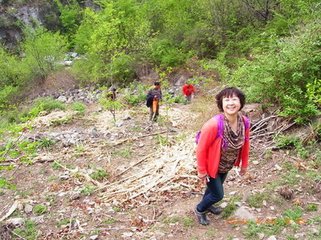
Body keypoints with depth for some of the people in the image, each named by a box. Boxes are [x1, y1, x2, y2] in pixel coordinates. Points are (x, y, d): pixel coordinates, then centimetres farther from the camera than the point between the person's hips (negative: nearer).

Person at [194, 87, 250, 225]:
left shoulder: (245, 122, -20)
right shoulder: (214, 124, -37)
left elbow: (245, 144, -1)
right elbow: (201, 148, -25)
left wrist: (244, 164, 9)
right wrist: (202, 171, -16)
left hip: (226, 166, 6)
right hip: (211, 165, -6)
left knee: (215, 186, 29)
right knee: (218, 194, 7)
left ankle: (207, 204, 60)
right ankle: (200, 209, 38)